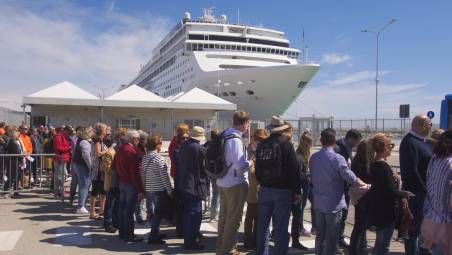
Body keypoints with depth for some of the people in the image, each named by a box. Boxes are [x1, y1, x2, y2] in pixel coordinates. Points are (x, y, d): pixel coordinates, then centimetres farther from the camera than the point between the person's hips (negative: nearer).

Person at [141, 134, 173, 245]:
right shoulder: (159, 158, -15)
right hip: (159, 190, -8)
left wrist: (145, 188, 19)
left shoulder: (144, 158, 7)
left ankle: (155, 233, 29)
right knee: (159, 212, 1)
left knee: (157, 211, 19)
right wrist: (170, 191, -11)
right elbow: (164, 177, -16)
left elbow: (142, 175, 11)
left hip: (149, 190, 8)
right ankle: (154, 237, 5)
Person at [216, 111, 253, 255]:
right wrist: (250, 163, -5)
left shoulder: (224, 136, 5)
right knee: (233, 218, 5)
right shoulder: (235, 140, -21)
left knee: (224, 215, 20)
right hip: (235, 184, -9)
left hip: (222, 182, 9)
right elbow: (240, 167, -24)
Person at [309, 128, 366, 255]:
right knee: (331, 238, 7)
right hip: (334, 204, -5)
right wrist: (361, 183, 6)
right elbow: (350, 177, -12)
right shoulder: (338, 158, -18)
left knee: (320, 235, 18)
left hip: (318, 203, 5)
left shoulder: (313, 158, -1)